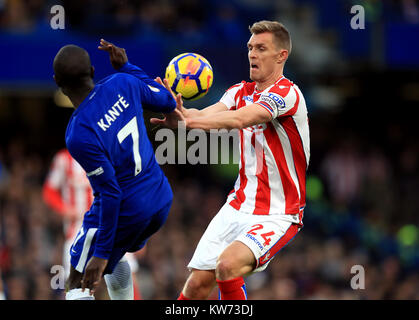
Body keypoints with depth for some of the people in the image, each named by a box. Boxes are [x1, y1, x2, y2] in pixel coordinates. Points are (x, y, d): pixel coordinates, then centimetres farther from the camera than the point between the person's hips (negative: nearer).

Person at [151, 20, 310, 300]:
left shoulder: (287, 93, -15)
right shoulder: (242, 91, 9)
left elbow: (238, 119, -31)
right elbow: (206, 114, -9)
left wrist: (188, 120, -43)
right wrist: (180, 111, -32)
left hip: (278, 215, -7)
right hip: (238, 207, 7)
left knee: (228, 264, -30)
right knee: (198, 283, 0)